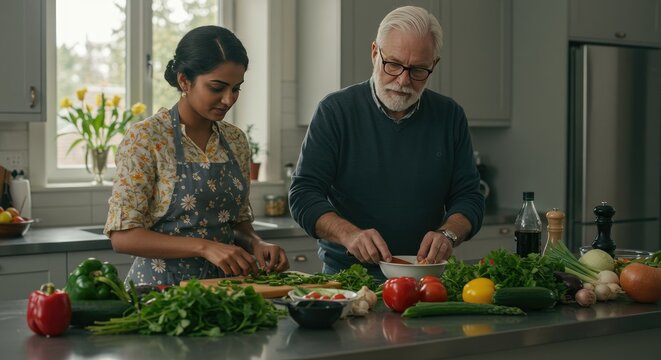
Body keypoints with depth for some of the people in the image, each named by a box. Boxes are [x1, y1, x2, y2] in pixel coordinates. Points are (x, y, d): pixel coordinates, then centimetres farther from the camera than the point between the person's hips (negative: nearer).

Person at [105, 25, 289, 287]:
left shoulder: (235, 140, 9)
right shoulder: (144, 138, -8)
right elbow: (122, 236, -12)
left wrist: (257, 245, -3)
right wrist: (205, 247, -21)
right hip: (162, 285, -5)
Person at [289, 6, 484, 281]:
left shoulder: (450, 116, 8)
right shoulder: (335, 111, -1)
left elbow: (469, 197, 10)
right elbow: (303, 195, -5)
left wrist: (448, 234, -12)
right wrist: (349, 234, -22)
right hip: (346, 275, -2)